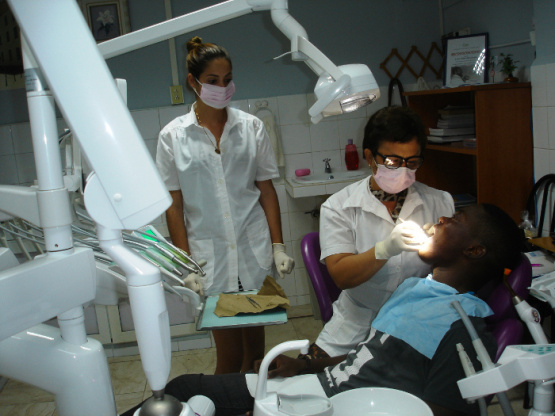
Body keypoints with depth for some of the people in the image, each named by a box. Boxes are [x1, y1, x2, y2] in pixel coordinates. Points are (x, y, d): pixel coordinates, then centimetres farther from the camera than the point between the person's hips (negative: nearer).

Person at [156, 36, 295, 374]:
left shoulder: (251, 127, 6)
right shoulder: (173, 137, 1)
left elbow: (267, 190, 7)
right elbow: (174, 206, 1)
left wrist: (278, 247, 0)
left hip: (255, 253, 2)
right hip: (210, 258, -1)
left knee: (255, 349, 11)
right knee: (230, 356, 3)